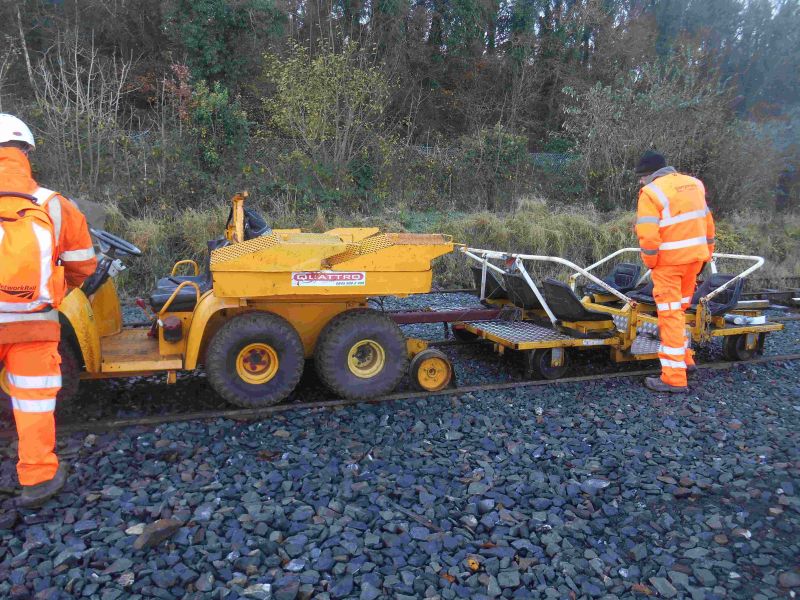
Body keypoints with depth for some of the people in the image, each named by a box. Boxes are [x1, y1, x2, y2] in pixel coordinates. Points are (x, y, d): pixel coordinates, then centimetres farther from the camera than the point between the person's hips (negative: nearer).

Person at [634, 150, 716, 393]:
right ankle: (684, 358, 32)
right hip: (696, 256, 7)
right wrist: (706, 255, 22)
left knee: (670, 314, -2)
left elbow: (648, 235, -19)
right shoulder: (694, 184, 11)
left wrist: (650, 262, -4)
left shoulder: (651, 192, -12)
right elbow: (707, 222, 15)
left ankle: (674, 377, 1)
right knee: (679, 309, 22)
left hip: (669, 260, -7)